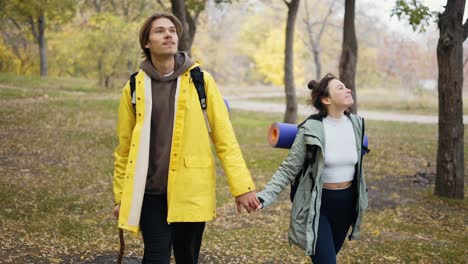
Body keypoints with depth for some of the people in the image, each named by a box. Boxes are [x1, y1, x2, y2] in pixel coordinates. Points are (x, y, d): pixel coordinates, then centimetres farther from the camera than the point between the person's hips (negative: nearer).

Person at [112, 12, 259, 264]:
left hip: (191, 189, 0)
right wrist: (120, 195, 8)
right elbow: (124, 147, 8)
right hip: (150, 191, 0)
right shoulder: (134, 87, 2)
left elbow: (224, 137, -2)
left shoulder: (201, 81, -1)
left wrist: (241, 185, -7)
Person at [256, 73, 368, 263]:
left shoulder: (356, 124, -1)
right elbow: (288, 169, -13)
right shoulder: (311, 129, -18)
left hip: (346, 203, 6)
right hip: (317, 204, -5)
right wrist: (265, 196, -25)